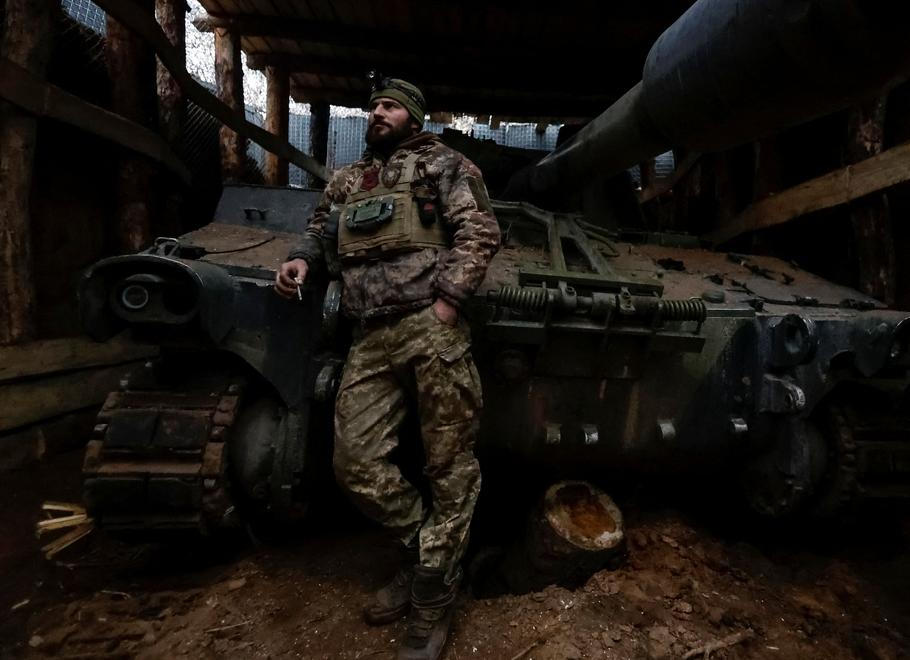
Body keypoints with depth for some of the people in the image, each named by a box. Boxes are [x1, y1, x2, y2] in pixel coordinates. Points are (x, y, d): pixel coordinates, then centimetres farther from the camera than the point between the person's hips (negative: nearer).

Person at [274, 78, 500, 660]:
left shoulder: (439, 163, 9)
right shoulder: (346, 180, 25)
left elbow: (480, 230, -1)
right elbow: (321, 232, 32)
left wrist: (447, 299, -12)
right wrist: (302, 260, 8)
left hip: (431, 329, -5)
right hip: (370, 340, 5)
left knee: (450, 467, 0)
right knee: (356, 463, 2)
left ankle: (432, 601, 18)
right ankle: (422, 550, 27)